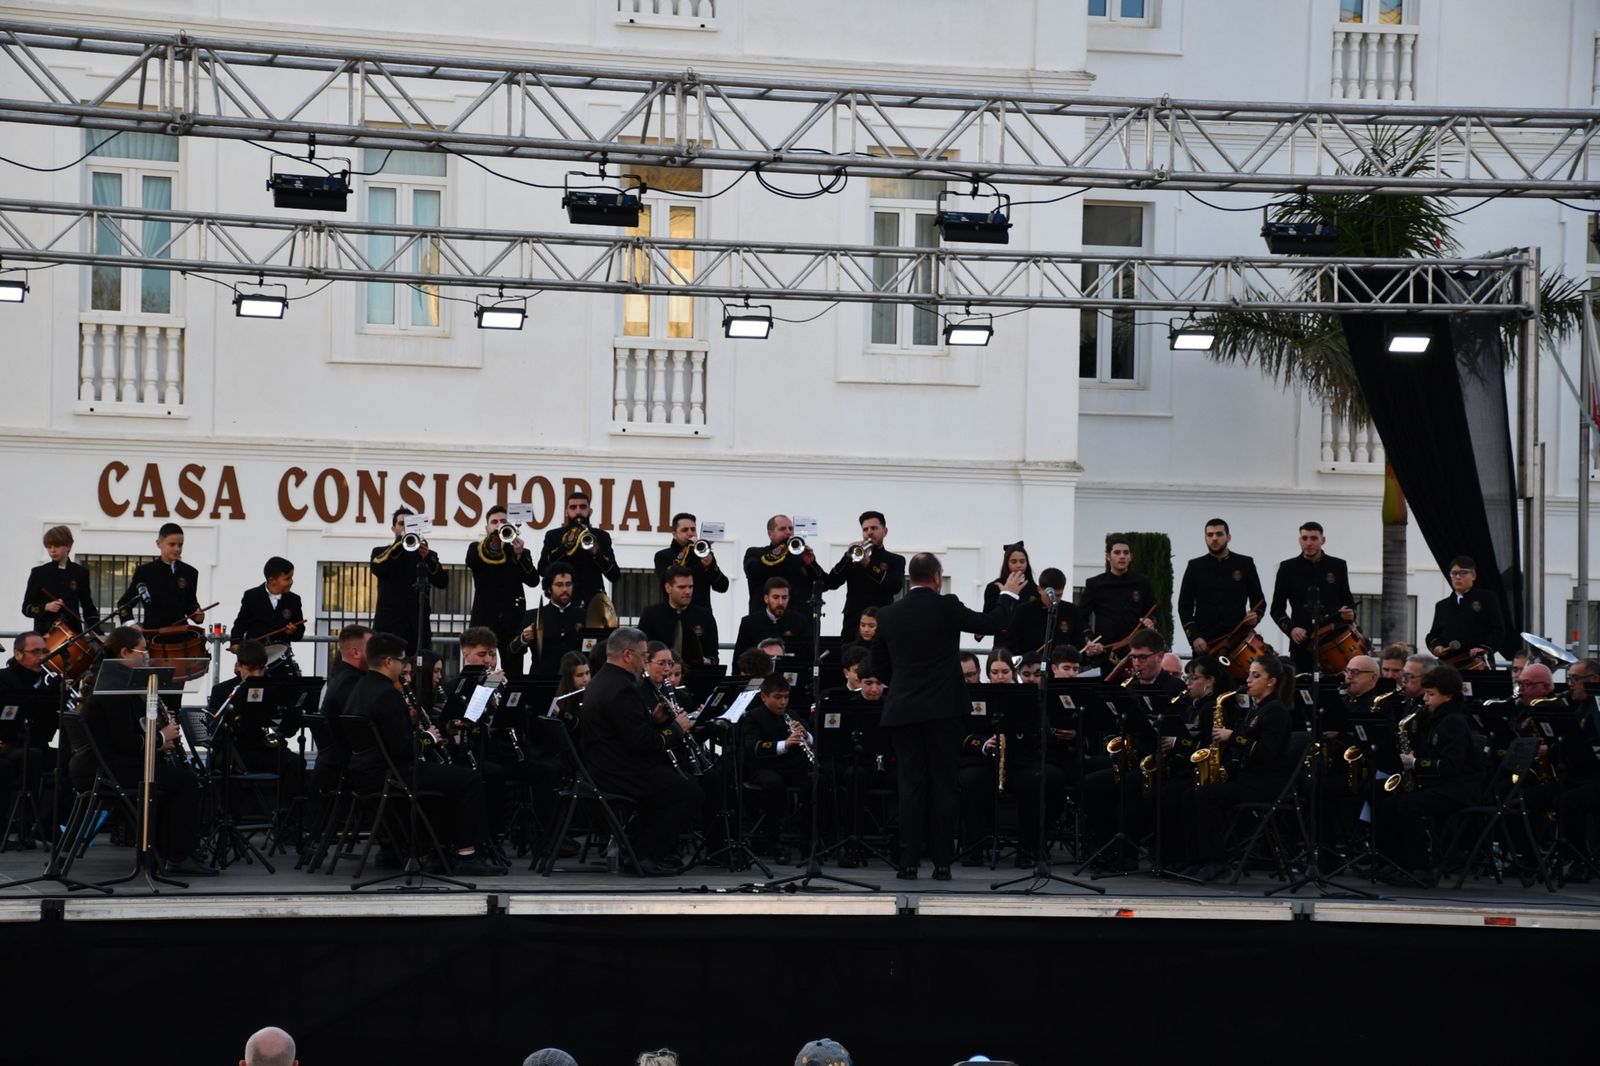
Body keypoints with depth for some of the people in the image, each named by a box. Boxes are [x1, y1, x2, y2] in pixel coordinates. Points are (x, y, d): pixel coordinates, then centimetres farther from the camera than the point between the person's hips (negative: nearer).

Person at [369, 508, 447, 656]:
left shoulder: (428, 555, 16)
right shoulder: (381, 553, 13)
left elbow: (443, 582, 2)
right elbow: (376, 568, -9)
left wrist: (427, 557, -14)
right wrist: (400, 543, -16)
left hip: (418, 625, 1)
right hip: (389, 624, -1)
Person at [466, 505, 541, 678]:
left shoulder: (521, 552, 14)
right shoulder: (477, 548, 11)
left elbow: (533, 580, 0)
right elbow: (471, 563, -12)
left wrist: (520, 555, -15)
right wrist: (494, 535, -17)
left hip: (512, 619, 1)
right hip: (484, 618, -1)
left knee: (514, 671, -1)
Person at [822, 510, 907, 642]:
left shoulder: (896, 560, 11)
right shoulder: (854, 556, 15)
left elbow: (895, 587, -8)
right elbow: (831, 583, 3)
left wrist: (868, 564, -12)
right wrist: (847, 557, -10)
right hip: (852, 627, 2)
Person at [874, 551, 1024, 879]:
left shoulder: (888, 615, 4)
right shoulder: (947, 607, -7)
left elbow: (879, 664, 13)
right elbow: (993, 623, 0)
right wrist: (1008, 594, 16)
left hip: (903, 709, 3)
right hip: (944, 708, -3)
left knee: (911, 787, 6)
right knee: (944, 786, 3)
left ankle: (908, 862, 2)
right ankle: (942, 862, 1)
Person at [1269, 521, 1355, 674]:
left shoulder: (1338, 566, 9)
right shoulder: (1288, 568, 6)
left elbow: (1347, 600, 16)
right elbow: (1277, 608, 7)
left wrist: (1349, 614, -7)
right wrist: (1290, 629, -9)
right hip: (1302, 643, 0)